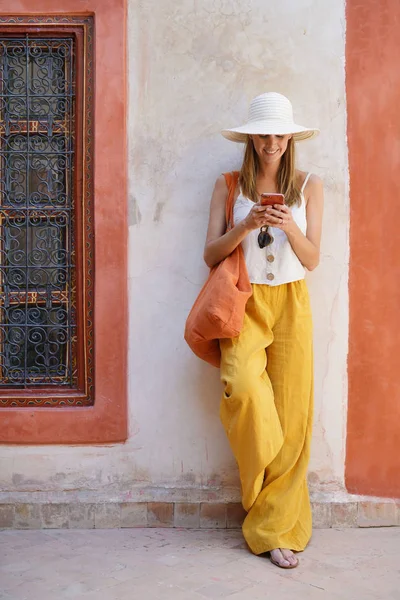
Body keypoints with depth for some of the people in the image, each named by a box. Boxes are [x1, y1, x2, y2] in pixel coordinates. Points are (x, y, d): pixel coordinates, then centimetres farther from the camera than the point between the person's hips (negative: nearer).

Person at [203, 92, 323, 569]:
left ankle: (278, 529, 9)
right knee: (243, 386, -27)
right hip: (244, 302, -1)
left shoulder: (309, 186, 8)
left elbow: (312, 259, 2)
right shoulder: (228, 186, 7)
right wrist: (246, 225, -16)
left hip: (290, 303, 1)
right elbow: (211, 254, 1)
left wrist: (291, 227, -17)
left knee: (291, 412, -3)